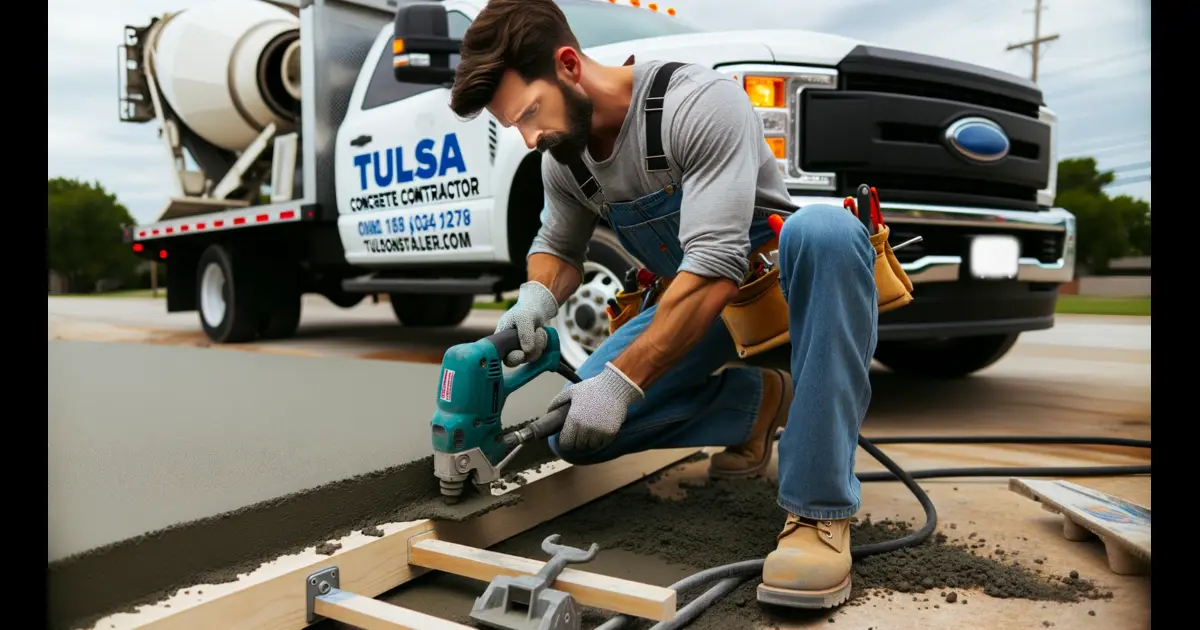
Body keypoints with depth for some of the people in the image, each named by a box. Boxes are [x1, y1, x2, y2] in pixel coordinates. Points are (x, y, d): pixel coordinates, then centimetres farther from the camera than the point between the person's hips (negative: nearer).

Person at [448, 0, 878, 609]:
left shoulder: (700, 102, -27)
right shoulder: (562, 160, -5)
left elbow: (716, 267, -34)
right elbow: (557, 245, 11)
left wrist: (621, 380, -36)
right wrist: (537, 297, -14)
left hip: (778, 285, -5)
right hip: (690, 299, 6)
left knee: (825, 227, -41)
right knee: (575, 431, -12)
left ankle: (819, 512, -35)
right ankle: (757, 400, 5)